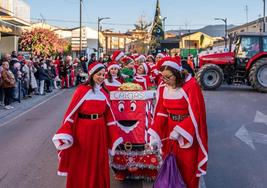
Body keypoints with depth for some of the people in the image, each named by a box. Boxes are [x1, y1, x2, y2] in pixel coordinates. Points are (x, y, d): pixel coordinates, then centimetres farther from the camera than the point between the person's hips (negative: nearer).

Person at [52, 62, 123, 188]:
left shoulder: (104, 92, 5)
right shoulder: (82, 90, -11)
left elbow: (108, 114, 8)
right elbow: (71, 111, -12)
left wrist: (115, 136, 7)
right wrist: (65, 134, -19)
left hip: (99, 131, 4)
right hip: (83, 130, -4)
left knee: (98, 163, 15)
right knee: (81, 163, 10)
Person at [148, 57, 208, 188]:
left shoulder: (191, 86, -18)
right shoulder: (163, 88, -3)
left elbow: (195, 114, -19)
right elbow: (161, 113, -4)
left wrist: (179, 131, -29)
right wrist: (155, 134, -15)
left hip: (188, 132, -4)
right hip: (169, 130, 4)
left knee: (187, 168, 7)